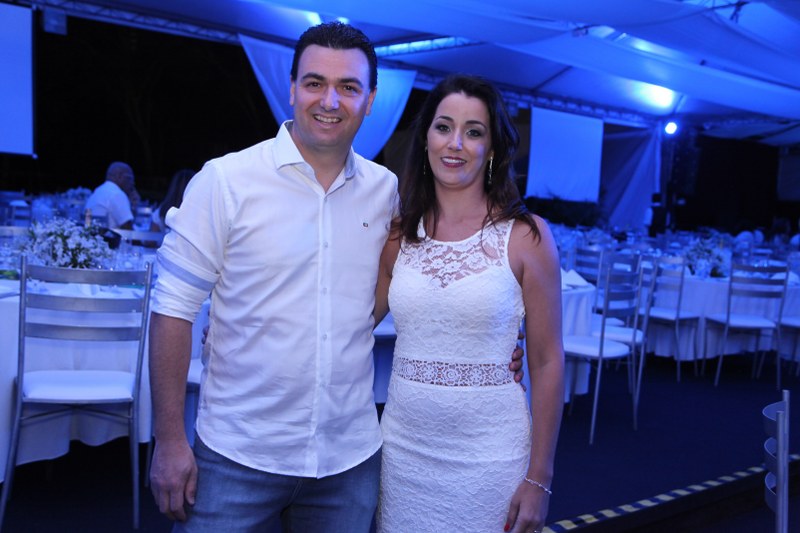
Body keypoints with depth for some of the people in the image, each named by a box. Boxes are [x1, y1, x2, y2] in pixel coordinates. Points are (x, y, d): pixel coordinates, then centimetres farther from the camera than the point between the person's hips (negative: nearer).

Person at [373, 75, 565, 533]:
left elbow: (547, 362, -5)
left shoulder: (527, 236, -7)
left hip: (489, 455, -3)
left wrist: (539, 479, -6)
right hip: (403, 447, 3)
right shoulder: (398, 236, 1)